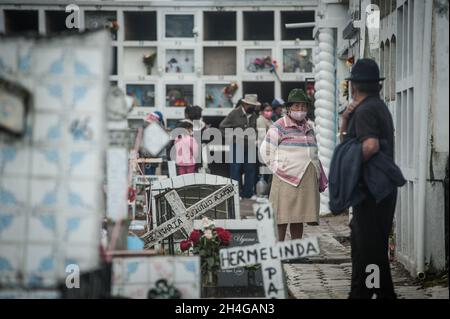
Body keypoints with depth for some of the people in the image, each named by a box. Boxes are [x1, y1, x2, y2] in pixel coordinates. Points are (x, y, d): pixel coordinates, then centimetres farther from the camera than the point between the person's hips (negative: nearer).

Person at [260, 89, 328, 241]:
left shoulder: (309, 127, 17)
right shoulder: (279, 127, -3)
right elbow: (265, 151, -2)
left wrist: (320, 178, 19)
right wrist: (278, 169, -5)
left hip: (307, 181, 6)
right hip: (286, 181, -6)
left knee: (299, 219, 9)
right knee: (282, 220, -6)